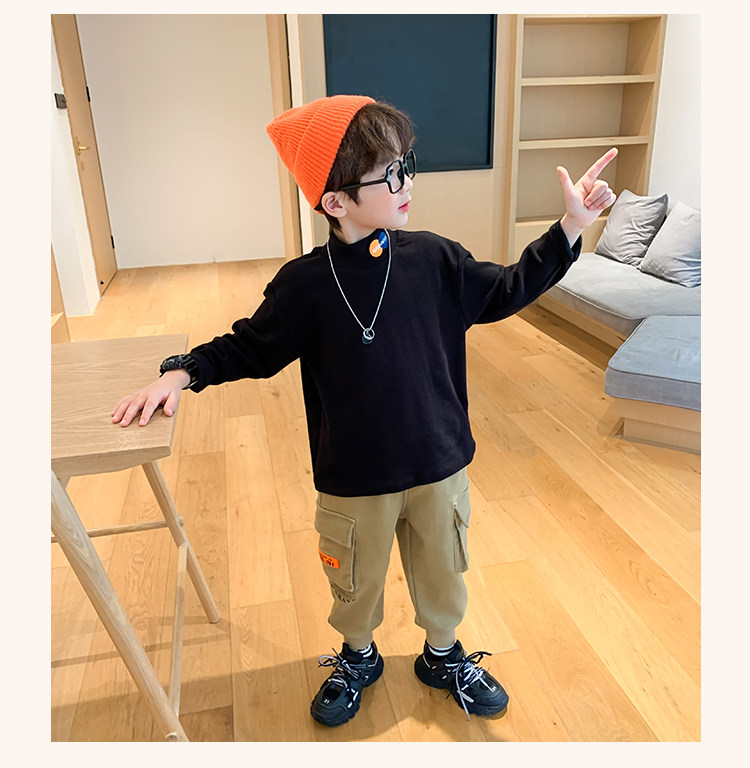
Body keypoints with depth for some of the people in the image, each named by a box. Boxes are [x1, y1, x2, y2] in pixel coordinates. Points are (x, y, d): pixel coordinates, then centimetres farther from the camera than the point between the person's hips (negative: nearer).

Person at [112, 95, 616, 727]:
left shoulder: (434, 259, -8)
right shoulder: (306, 283, -15)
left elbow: (506, 292, 4)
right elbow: (251, 348, -2)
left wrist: (571, 226, -2)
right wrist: (183, 372, -13)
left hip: (439, 464, 2)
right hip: (353, 479, -2)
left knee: (442, 573, 22)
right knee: (356, 582, 21)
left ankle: (443, 654, 52)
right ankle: (357, 658, 53)